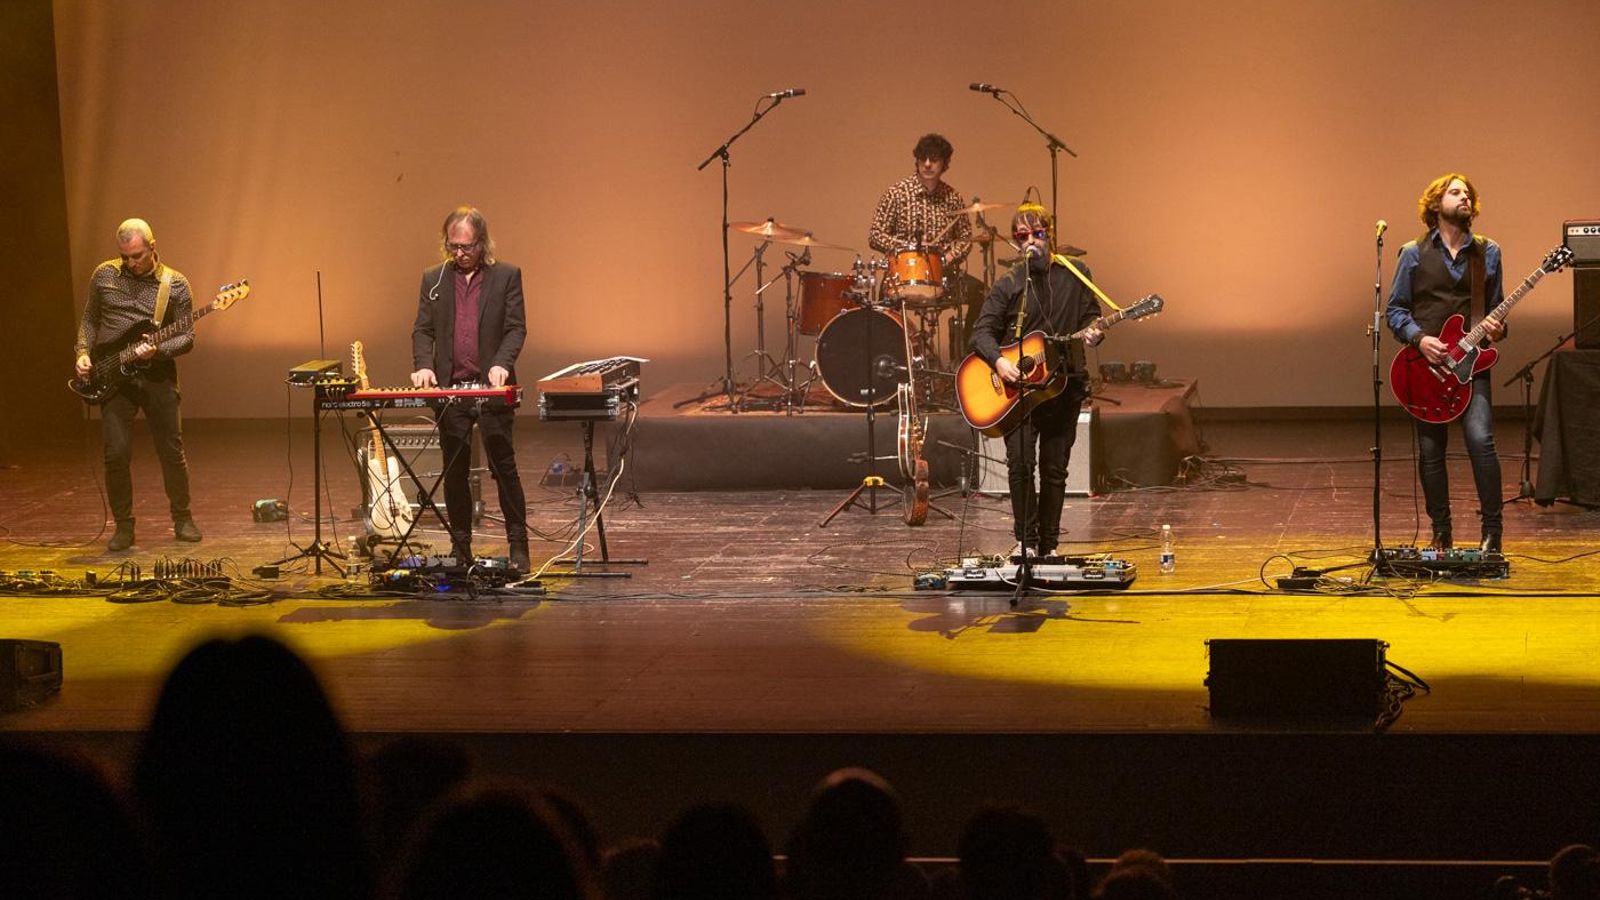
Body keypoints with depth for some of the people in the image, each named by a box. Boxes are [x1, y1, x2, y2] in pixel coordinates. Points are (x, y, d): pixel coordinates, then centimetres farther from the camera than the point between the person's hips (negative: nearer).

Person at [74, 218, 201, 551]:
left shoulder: (175, 285, -1)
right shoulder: (104, 275, 4)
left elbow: (186, 337, -2)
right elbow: (89, 319, 14)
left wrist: (158, 349, -20)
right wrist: (83, 353, -1)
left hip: (157, 375, 0)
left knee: (172, 451, 4)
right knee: (116, 453, -7)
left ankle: (182, 519, 22)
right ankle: (123, 526, 6)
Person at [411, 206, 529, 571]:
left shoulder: (506, 276, 3)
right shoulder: (434, 280, 10)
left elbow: (516, 328, -1)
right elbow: (423, 330, 8)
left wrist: (501, 363, -18)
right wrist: (424, 365, -10)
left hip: (492, 388, -3)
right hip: (450, 388, 3)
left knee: (503, 466, -3)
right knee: (454, 472, 6)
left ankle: (518, 545, 2)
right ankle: (461, 547, 13)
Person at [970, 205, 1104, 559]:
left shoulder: (1075, 274, 7)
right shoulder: (1008, 285, 2)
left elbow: (1091, 317, 12)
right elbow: (982, 331, -1)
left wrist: (1091, 334, -11)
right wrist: (998, 361, -20)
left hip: (1064, 385, 2)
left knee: (1055, 470, 5)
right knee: (1019, 461, -16)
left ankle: (1049, 546, 15)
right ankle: (1026, 541, -7)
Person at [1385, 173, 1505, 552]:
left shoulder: (1487, 253, 10)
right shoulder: (1414, 254, 5)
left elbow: (1495, 306, 17)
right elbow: (1395, 310, 6)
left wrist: (1497, 329, -5)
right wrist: (1419, 338, -11)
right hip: (1426, 364, 0)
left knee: (1480, 440, -17)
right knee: (1430, 452, 3)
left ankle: (1492, 532, -11)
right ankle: (1441, 535, 14)